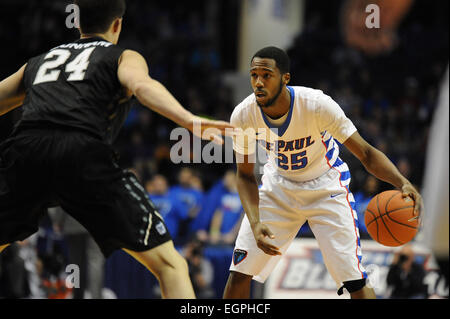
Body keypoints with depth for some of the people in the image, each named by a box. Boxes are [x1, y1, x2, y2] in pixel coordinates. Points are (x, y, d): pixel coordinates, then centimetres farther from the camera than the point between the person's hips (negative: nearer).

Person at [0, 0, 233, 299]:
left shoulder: (38, 61, 35)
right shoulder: (124, 57, 22)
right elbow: (142, 86, -2)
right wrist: (189, 120, -18)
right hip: (84, 155, -4)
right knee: (170, 265, 2)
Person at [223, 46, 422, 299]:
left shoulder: (317, 104, -31)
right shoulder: (243, 116, -22)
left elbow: (366, 153, -29)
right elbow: (246, 176, -9)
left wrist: (403, 183, -47)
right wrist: (255, 223, -25)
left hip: (326, 187, -3)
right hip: (278, 187, 3)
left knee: (355, 282, -14)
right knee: (240, 273, -3)